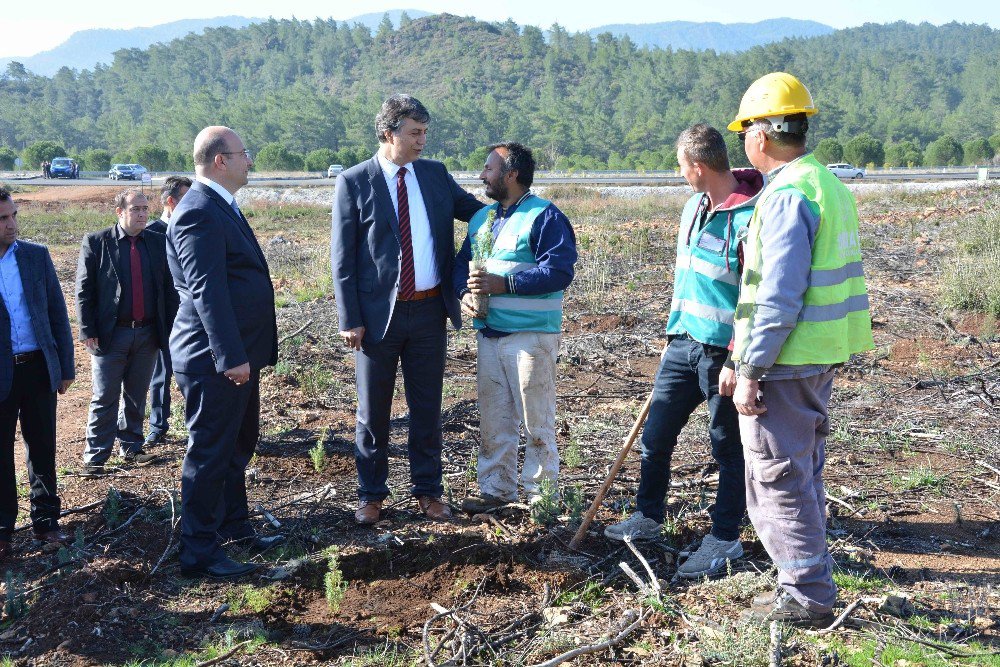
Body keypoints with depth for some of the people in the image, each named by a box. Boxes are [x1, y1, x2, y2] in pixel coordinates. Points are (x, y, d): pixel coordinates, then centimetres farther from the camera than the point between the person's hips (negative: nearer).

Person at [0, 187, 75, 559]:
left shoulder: (36, 256, 3)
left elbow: (57, 312, 7)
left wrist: (65, 366, 5)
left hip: (39, 367, 2)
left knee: (43, 448, 11)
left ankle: (45, 520, 25)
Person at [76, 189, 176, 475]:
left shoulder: (158, 243, 7)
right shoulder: (96, 242, -3)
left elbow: (168, 289, 10)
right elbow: (84, 290, -4)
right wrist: (88, 332, -9)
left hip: (148, 334, 3)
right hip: (111, 334, -3)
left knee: (136, 397, 14)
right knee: (105, 398, 1)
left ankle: (131, 447, 27)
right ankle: (95, 457, 10)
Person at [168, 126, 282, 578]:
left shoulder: (221, 207, 15)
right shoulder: (199, 212, -18)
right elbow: (207, 291, -24)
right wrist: (231, 357, -26)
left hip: (238, 355, 10)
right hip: (215, 361, -10)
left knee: (238, 447, 21)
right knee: (210, 454, 0)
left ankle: (235, 528, 37)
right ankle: (199, 554, 13)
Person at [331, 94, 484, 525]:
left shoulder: (435, 174, 6)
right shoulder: (354, 182, -5)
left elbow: (474, 209, 19)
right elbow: (341, 257, -5)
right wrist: (349, 319, -9)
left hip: (429, 311, 3)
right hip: (379, 313, -3)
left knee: (427, 408, 12)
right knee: (373, 411, 9)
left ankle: (427, 490, 26)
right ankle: (371, 494, 24)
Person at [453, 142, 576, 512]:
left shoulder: (545, 217, -8)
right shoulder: (482, 217, 17)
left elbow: (559, 270, -19)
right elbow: (462, 262, 20)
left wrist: (504, 283, -22)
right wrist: (465, 292, -2)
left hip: (530, 334, -7)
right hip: (488, 332, 7)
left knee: (537, 420, 1)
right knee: (493, 417, 12)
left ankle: (540, 492, 13)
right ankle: (495, 488, 23)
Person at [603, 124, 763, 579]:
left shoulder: (750, 217, -18)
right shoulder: (694, 207, 9)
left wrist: (738, 362, -20)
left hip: (723, 353, -8)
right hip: (683, 345, 8)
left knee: (728, 448, 7)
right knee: (655, 436, 14)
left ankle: (724, 539, 22)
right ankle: (647, 518, 32)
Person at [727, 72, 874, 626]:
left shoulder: (787, 194, -19)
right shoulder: (830, 185, 13)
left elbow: (780, 296, -23)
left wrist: (750, 369, -19)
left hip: (784, 363, -10)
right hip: (821, 357, 10)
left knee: (779, 481, 2)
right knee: (803, 475, 20)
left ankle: (807, 597, 12)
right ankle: (808, 583, 33)